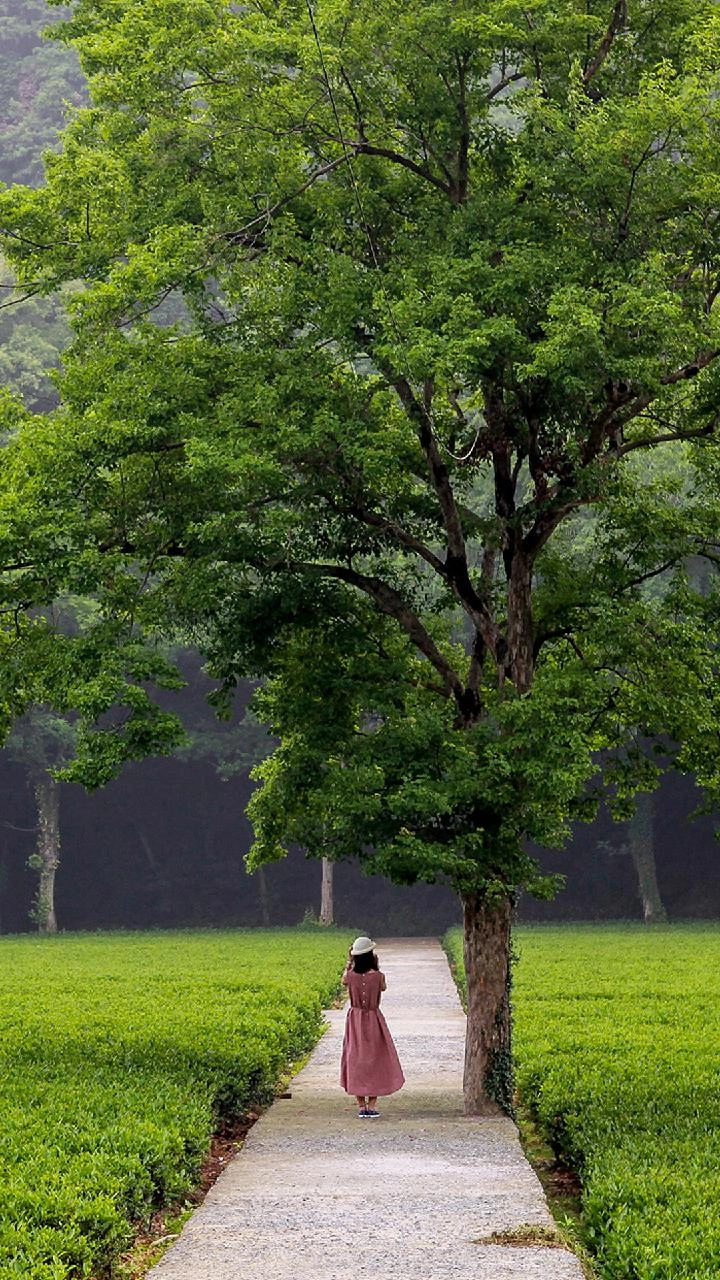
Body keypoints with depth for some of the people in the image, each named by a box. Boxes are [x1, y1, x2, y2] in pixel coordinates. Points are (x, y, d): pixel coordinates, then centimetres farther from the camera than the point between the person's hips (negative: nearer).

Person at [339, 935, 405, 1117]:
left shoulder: (351, 975, -10)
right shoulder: (378, 976, -14)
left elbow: (344, 982, 14)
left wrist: (349, 962, 13)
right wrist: (376, 967, 6)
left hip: (355, 1020, 2)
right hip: (373, 1021, -2)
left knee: (356, 1061, 8)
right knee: (375, 1061, 8)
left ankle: (361, 1106, 6)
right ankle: (372, 1105, 3)